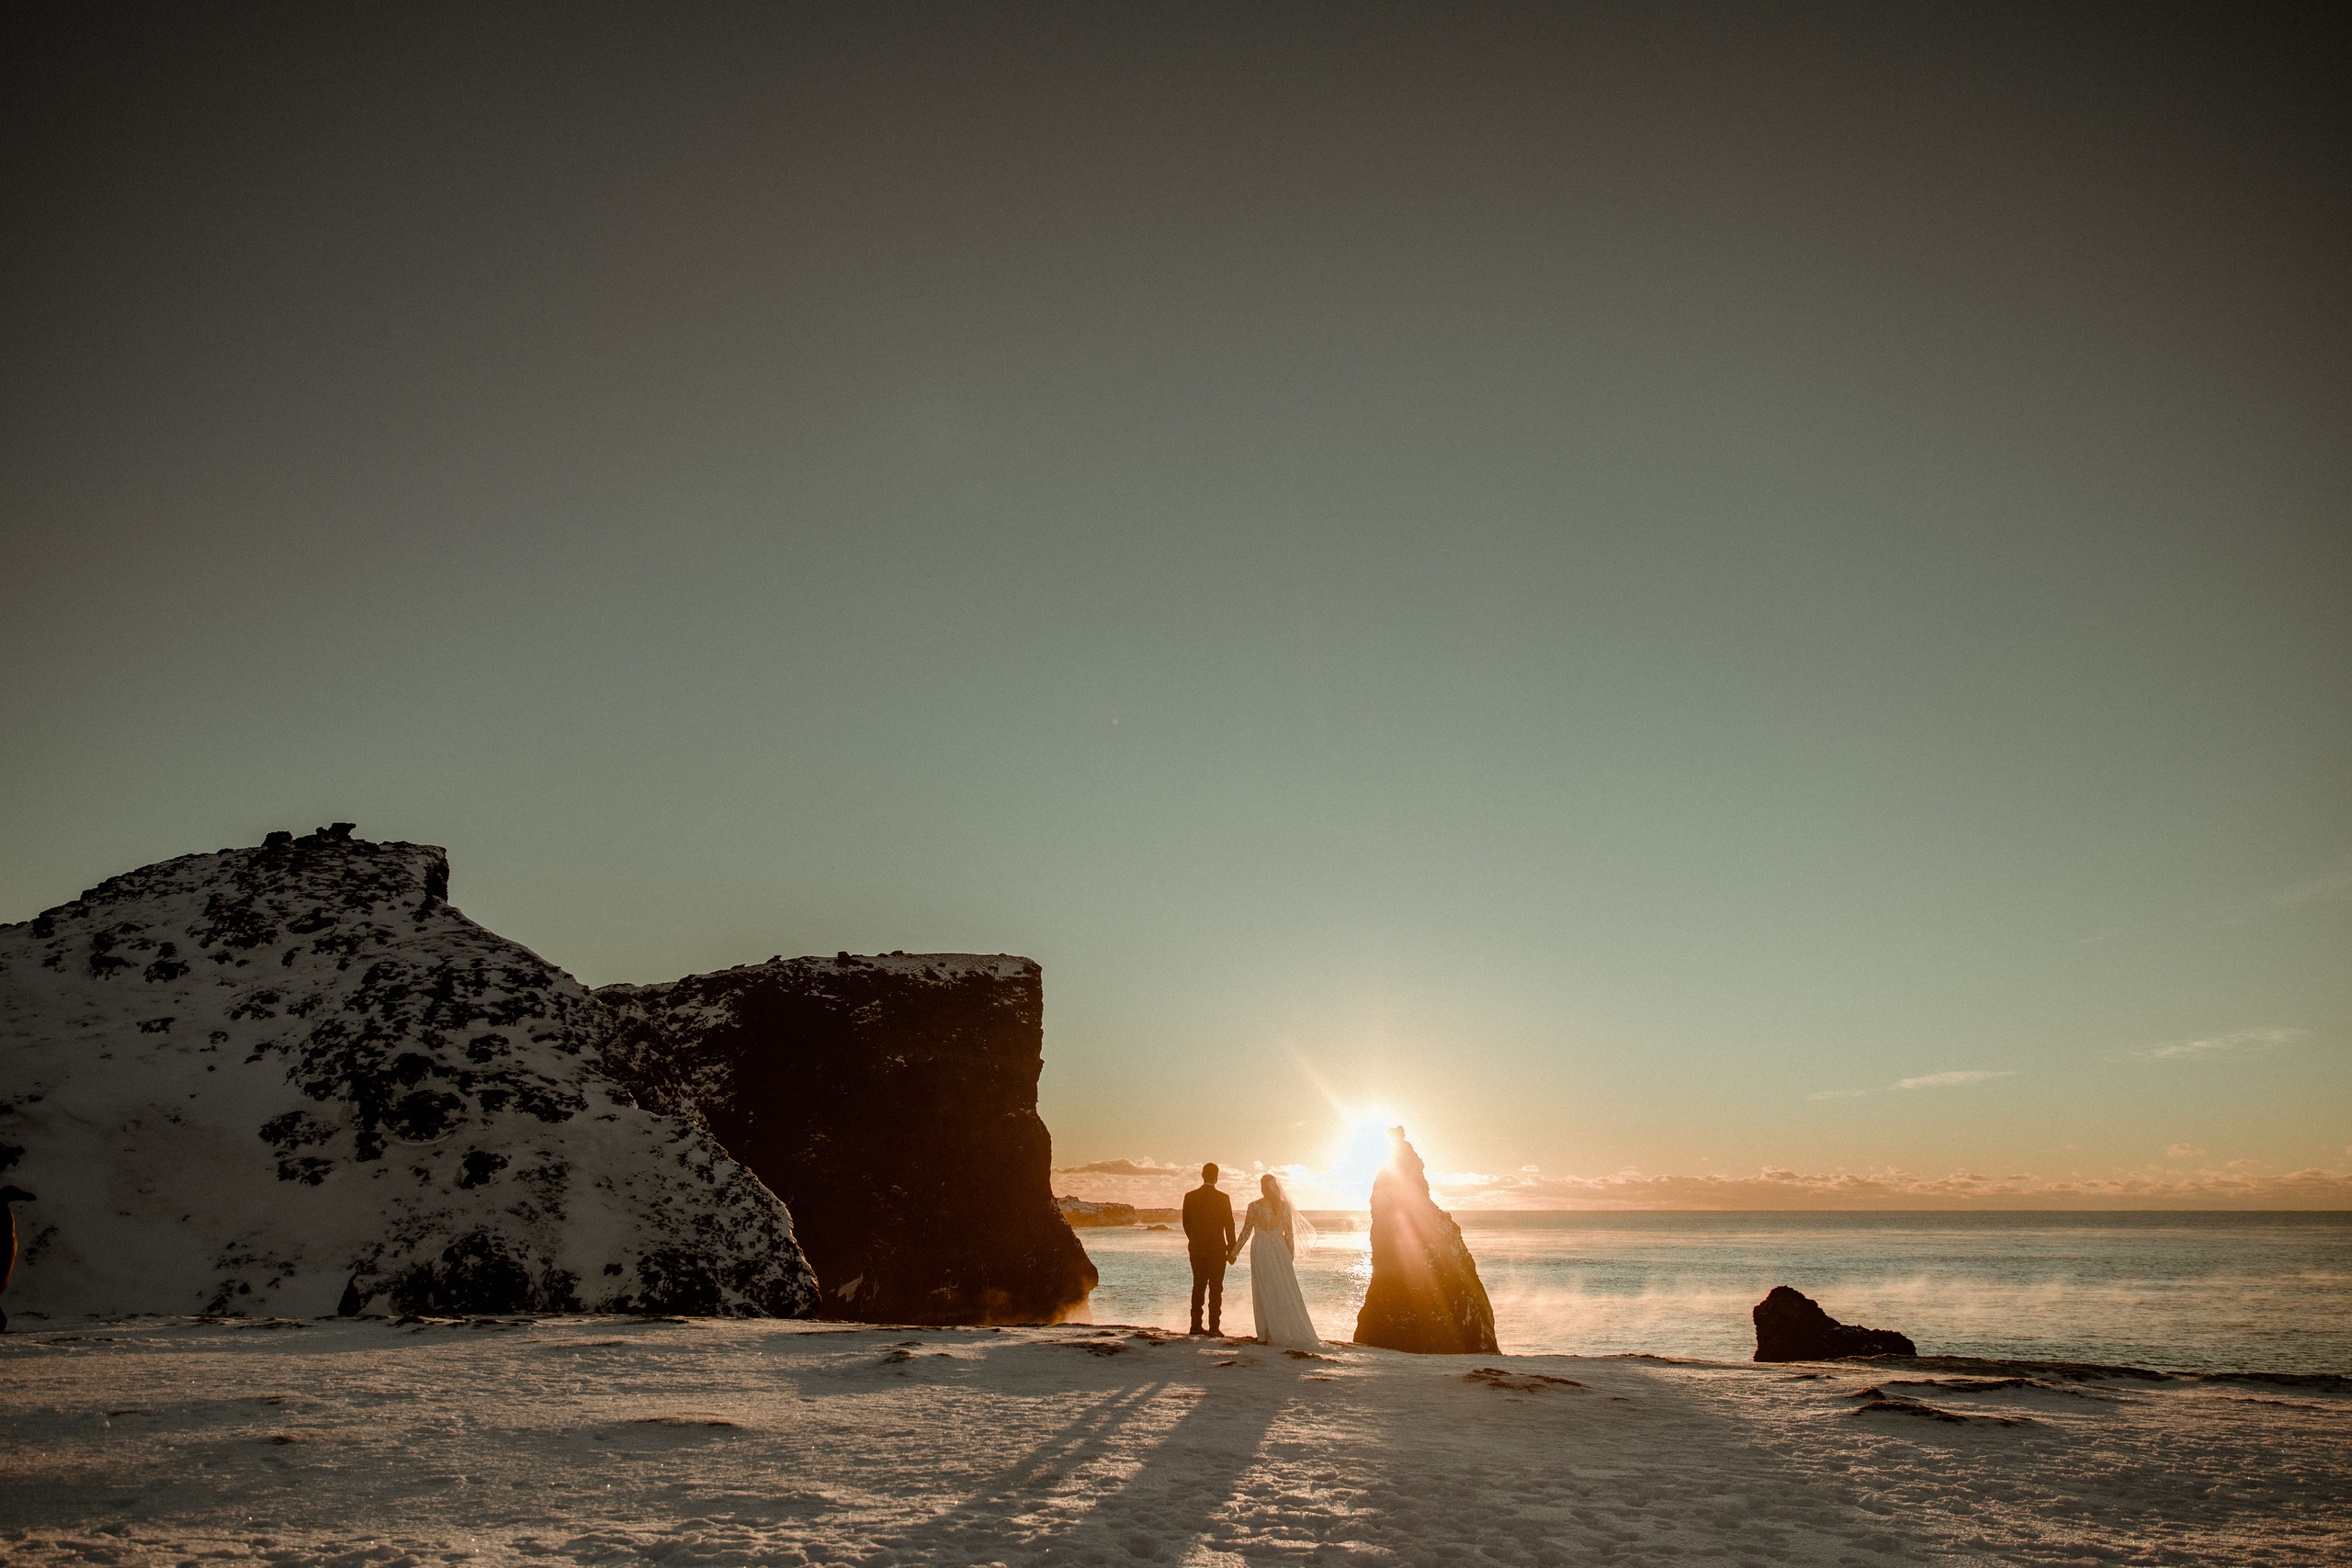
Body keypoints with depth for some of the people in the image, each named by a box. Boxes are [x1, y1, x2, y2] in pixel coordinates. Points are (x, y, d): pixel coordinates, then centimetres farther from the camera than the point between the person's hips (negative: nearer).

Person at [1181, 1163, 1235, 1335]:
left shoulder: (1190, 1196, 0)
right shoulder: (1223, 1198, -8)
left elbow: (1186, 1223, 6)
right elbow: (1229, 1226, -5)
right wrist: (1232, 1250, 4)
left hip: (1196, 1249, 3)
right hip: (1217, 1248, -3)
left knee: (1198, 1286, 11)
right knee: (1216, 1288, 2)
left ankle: (1196, 1325, 9)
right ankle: (1214, 1326, -2)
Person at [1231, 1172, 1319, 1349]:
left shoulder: (1254, 1206, -7)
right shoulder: (1284, 1206, -4)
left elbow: (1246, 1231, -1)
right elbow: (1289, 1232, 0)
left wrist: (1236, 1249, 10)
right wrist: (1291, 1253, 10)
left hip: (1260, 1249, -1)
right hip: (1279, 1248, 1)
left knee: (1264, 1292, 5)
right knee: (1286, 1290, 5)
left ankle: (1265, 1334, 5)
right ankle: (1296, 1332, 4)